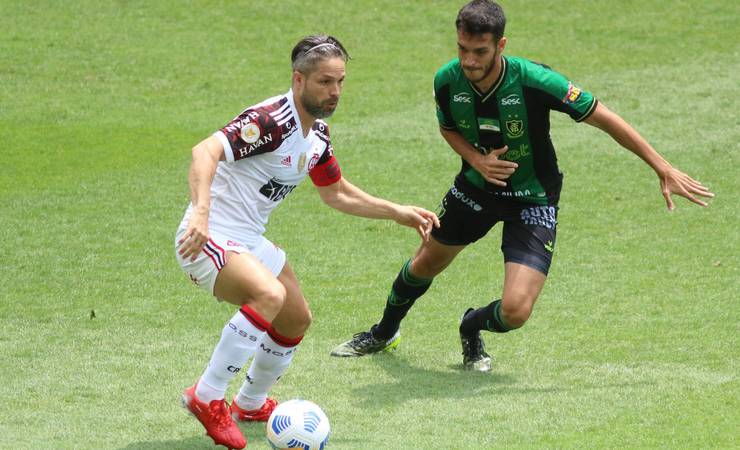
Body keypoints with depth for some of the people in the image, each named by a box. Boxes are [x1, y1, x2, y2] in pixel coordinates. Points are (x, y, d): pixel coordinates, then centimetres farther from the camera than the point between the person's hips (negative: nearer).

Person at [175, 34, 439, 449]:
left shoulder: (318, 133, 7)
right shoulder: (271, 120, -23)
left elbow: (337, 193, 23)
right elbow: (206, 151, -36)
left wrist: (399, 212, 17)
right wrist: (201, 213, -50)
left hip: (250, 241, 10)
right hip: (209, 239, -10)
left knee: (297, 320, 19)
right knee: (269, 294, -34)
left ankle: (251, 404, 43)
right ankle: (207, 398, -22)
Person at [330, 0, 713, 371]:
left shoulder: (534, 81, -32)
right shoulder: (448, 81, -19)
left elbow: (604, 119, -21)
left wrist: (664, 170, -17)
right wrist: (477, 160, -17)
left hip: (533, 199, -4)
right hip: (476, 187, 4)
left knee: (515, 311, -17)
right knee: (427, 263, 23)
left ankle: (473, 327, 21)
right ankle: (384, 333, 54)